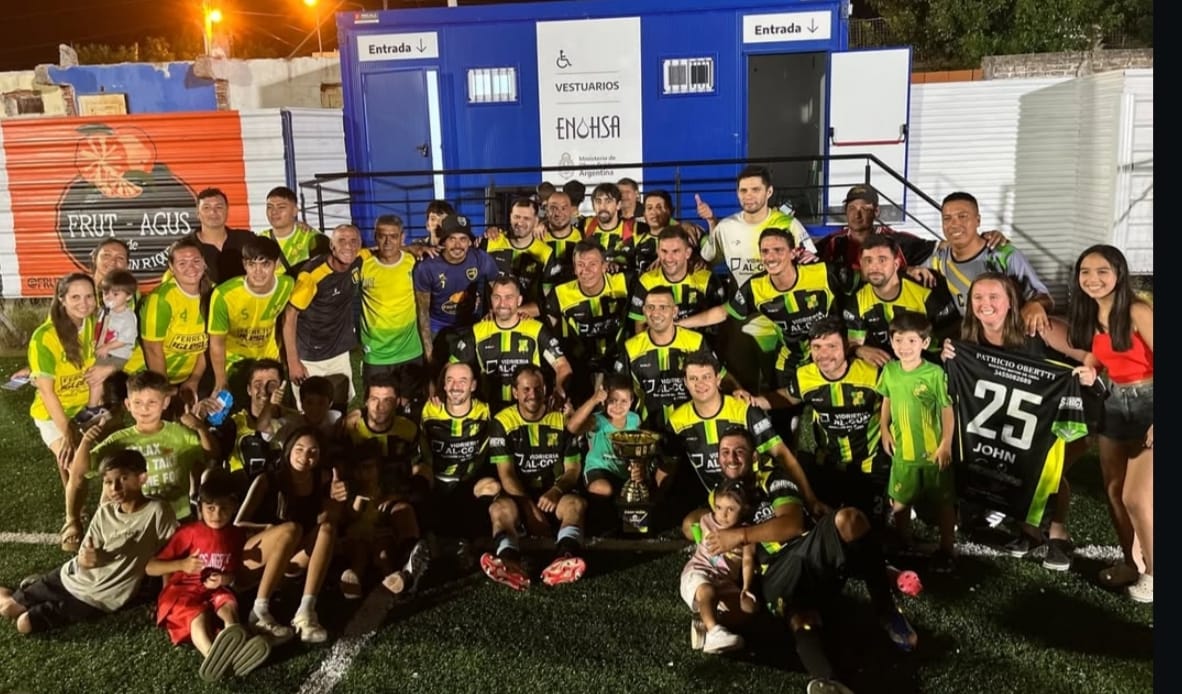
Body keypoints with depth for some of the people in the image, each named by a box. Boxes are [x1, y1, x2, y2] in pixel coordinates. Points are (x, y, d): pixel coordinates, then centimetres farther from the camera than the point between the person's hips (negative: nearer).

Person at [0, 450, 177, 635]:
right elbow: (84, 558, -3)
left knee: (25, 622, -5)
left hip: (98, 599, -4)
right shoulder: (104, 513, -8)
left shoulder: (157, 511, -24)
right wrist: (86, 558, -27)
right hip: (73, 577, 4)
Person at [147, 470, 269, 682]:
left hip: (218, 590, 3)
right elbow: (150, 567, -4)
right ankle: (213, 656, -71)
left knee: (229, 606, -33)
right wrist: (182, 564, -21)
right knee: (199, 615, -37)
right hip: (184, 590, -3)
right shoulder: (189, 532, -5)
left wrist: (229, 579, -7)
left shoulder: (236, 534, 6)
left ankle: (235, 650, -67)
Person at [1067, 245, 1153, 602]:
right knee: (1113, 492, 11)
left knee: (1136, 497, -7)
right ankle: (1129, 562, 29)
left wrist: (1157, 421, -22)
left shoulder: (1137, 311, -16)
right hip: (1115, 403, 7)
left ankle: (1151, 572, 13)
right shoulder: (1089, 315, 5)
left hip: (1148, 402, -7)